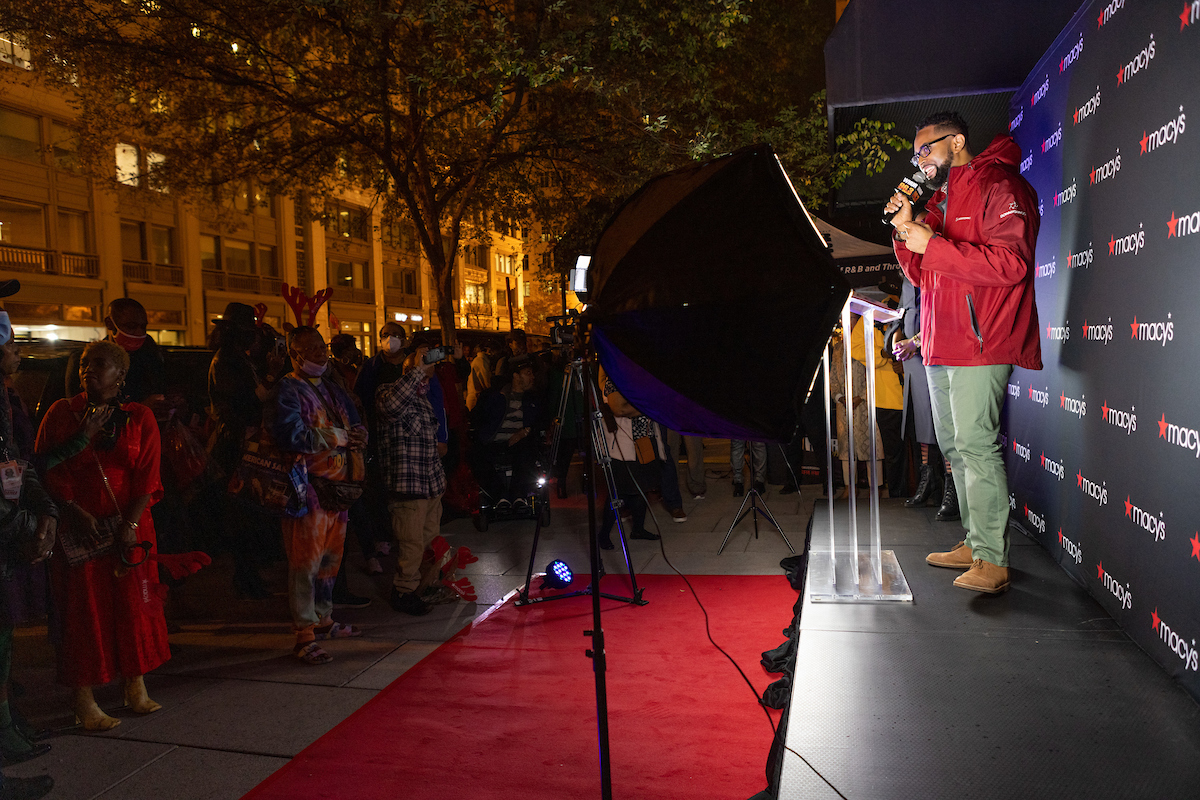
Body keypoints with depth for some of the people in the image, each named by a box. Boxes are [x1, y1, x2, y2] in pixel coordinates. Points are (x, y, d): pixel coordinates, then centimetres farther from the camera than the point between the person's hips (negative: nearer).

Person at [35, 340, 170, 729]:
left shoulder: (139, 418, 3)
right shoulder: (62, 412, 3)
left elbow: (147, 478, -2)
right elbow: (48, 470, -2)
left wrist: (130, 524, -11)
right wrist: (75, 512, -13)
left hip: (128, 527, 1)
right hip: (78, 528, -1)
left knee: (134, 605, 7)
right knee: (82, 610, 2)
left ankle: (136, 689, 21)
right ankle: (84, 702, 10)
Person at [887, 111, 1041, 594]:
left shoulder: (999, 187, -5)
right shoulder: (939, 201, 23)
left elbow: (1012, 262, -19)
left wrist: (932, 244, -18)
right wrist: (906, 231, 6)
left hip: (981, 341, -9)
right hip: (941, 344, 9)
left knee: (976, 442, -13)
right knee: (953, 445, 10)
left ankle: (992, 560, -9)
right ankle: (974, 544, 18)